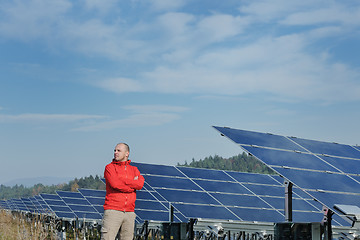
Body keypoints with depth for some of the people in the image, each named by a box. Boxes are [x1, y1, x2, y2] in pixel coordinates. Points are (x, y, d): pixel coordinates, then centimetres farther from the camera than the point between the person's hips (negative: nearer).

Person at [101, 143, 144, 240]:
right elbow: (114, 184, -12)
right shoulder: (109, 167, 6)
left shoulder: (134, 169, 17)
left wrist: (122, 181, -6)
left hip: (129, 212, 4)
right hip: (113, 210, -4)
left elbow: (140, 184, -2)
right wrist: (133, 185, -2)